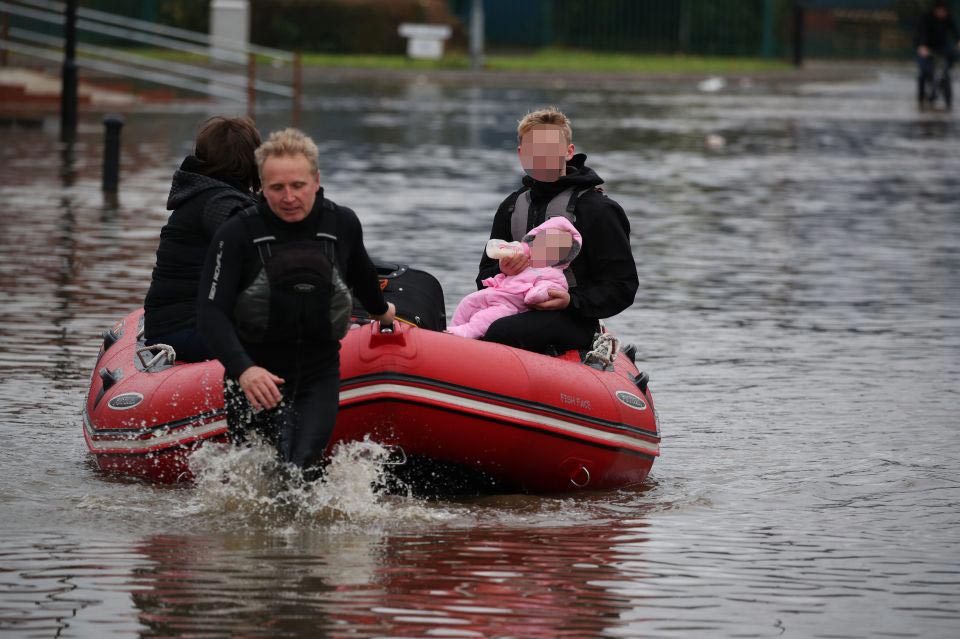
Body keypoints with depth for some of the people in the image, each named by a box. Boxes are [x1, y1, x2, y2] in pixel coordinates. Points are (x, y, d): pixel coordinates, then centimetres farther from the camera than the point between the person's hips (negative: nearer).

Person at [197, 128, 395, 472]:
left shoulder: (342, 225, 0)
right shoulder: (237, 234, -11)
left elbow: (360, 273, 24)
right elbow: (211, 311, -17)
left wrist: (380, 310, 44)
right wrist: (242, 369, -32)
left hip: (320, 376, 2)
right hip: (257, 376, -2)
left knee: (303, 467, -17)